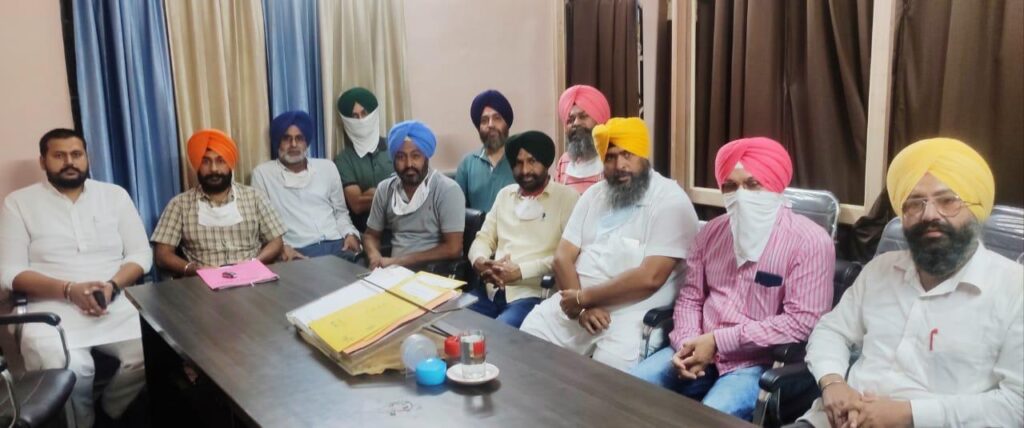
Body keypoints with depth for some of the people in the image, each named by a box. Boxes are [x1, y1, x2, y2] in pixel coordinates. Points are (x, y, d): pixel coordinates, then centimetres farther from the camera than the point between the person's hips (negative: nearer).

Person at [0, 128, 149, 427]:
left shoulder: (115, 195, 12)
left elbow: (141, 254, 8)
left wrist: (112, 286, -13)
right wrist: (69, 290, -16)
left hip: (118, 302, 2)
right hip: (53, 308, -2)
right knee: (68, 370, -32)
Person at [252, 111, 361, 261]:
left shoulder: (327, 168, 18)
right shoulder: (263, 173, 9)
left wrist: (350, 234, 1)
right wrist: (281, 246, -13)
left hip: (337, 245, 3)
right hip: (298, 252, -3)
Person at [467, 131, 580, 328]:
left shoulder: (567, 197, 1)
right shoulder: (505, 194, 20)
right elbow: (483, 238, 19)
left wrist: (521, 271, -15)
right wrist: (479, 261, -5)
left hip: (533, 294, -5)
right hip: (491, 290, 6)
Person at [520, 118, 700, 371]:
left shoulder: (670, 201, -9)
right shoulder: (594, 195, 12)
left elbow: (649, 278, -19)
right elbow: (563, 257, 6)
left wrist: (584, 297, -13)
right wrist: (582, 305, -12)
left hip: (631, 312, -6)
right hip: (574, 303, 6)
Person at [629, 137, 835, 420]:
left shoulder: (809, 241, -9)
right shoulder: (713, 231, 10)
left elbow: (802, 321, -16)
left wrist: (718, 340, -17)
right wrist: (686, 343, -9)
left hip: (759, 362, -5)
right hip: (700, 351, 6)